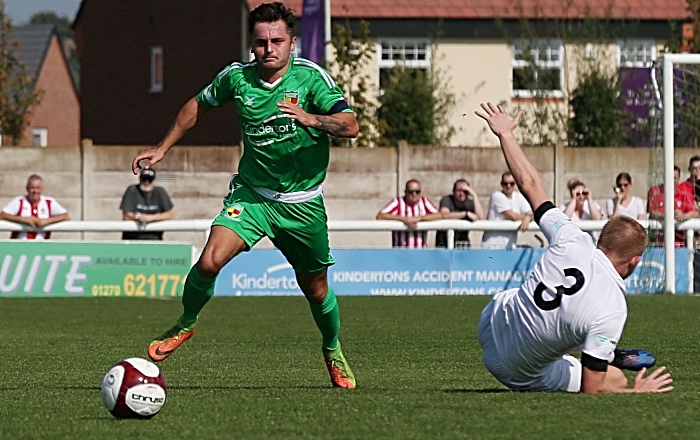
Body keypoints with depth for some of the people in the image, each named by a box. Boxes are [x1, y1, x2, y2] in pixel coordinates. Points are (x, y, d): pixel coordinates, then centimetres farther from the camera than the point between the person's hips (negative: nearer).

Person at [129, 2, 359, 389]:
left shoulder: (311, 77, -13)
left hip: (303, 203, -1)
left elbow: (350, 125, -23)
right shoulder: (236, 78, -6)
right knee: (210, 261, -21)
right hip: (251, 194, 1)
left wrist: (312, 119, -42)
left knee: (315, 288, 11)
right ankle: (185, 325, 6)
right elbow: (199, 105, 15)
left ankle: (333, 351, 40)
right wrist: (162, 148, 16)